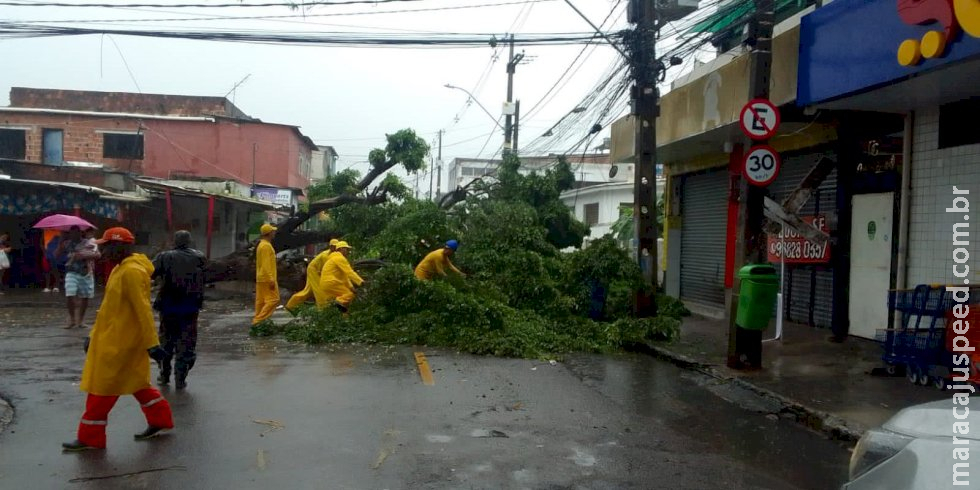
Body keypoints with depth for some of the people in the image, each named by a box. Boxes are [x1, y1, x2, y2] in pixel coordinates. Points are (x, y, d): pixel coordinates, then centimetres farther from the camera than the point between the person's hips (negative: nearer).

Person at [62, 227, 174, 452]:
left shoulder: (132, 272, -20)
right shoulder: (121, 269, 13)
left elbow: (143, 310, -23)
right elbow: (111, 307, 19)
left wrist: (152, 344, -24)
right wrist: (94, 335, 21)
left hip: (119, 342, -10)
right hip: (112, 338, 10)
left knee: (102, 387, -1)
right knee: (135, 382, 16)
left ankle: (90, 437, 10)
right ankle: (160, 420, 24)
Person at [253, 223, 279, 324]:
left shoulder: (261, 245, 16)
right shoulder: (266, 246, -15)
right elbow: (266, 265, -21)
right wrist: (271, 279, -23)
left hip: (261, 279, 10)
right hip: (267, 279, -10)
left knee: (261, 301, 10)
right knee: (273, 299, -9)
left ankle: (257, 321, 12)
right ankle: (259, 320, -12)